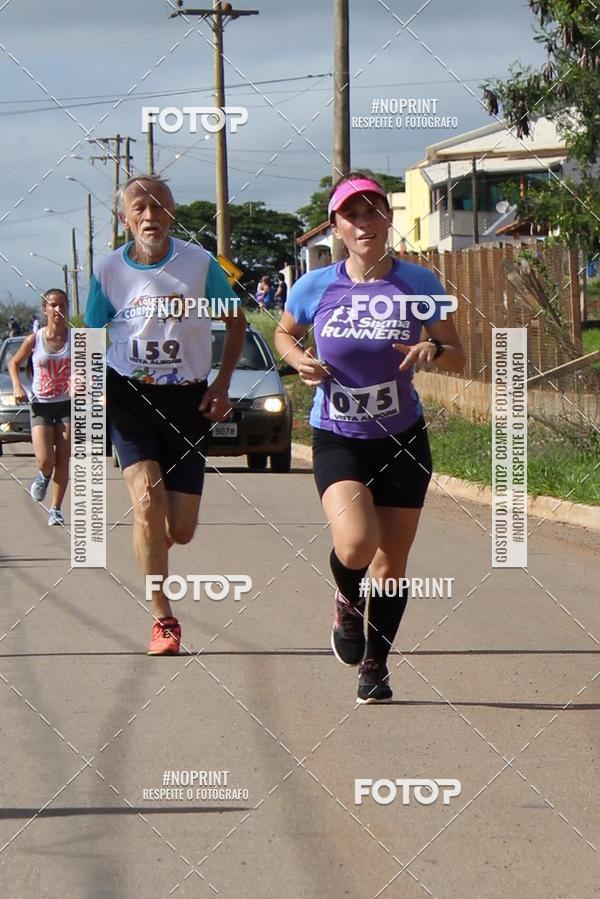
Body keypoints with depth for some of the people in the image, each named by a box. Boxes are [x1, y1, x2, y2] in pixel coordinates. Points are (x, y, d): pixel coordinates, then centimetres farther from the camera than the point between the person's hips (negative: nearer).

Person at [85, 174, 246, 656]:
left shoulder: (199, 262, -4)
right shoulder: (110, 270, -3)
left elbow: (236, 321, 10)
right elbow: (91, 336, 8)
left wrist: (222, 385, 1)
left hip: (187, 399, 1)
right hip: (128, 395, -1)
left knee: (181, 530, 0)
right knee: (147, 500, -21)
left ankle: (149, 546, 40)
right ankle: (163, 621, -11)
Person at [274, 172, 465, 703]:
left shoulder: (419, 284, -6)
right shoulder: (316, 288, -6)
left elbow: (458, 358, 3)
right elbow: (284, 334, 14)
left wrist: (434, 350, -20)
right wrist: (299, 360, -8)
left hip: (402, 439, 2)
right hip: (337, 439, -1)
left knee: (392, 563, 7)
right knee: (355, 544, -25)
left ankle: (375, 665, 30)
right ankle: (347, 605, 11)